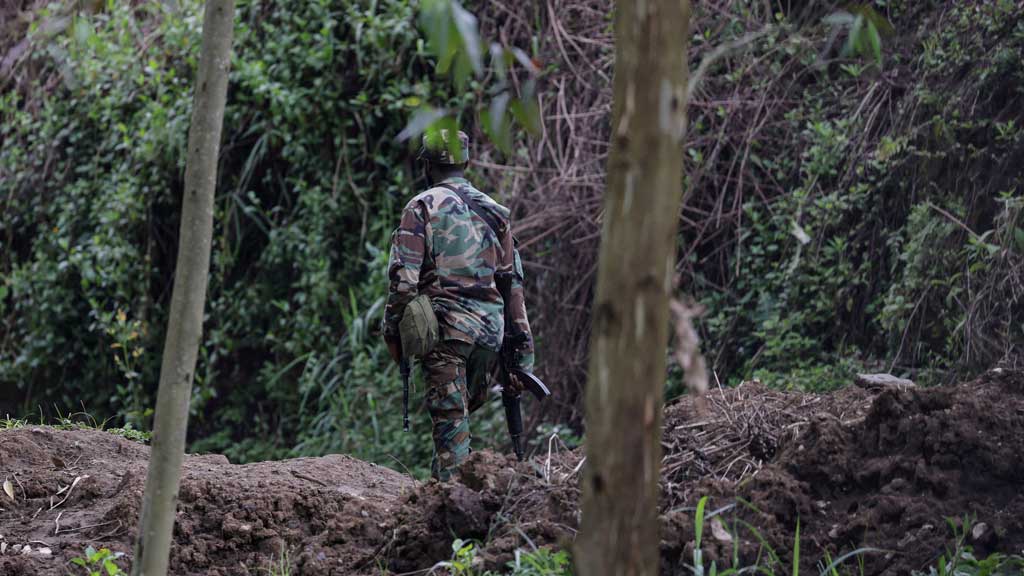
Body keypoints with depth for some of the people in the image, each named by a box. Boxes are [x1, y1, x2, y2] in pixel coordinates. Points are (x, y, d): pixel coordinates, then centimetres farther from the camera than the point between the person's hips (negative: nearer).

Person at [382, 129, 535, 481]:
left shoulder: (423, 207, 0)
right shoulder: (494, 212, 15)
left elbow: (404, 277, -9)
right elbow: (513, 282, 13)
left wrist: (393, 332, 0)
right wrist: (522, 350, 14)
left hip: (446, 323, -5)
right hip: (491, 330, 5)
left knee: (450, 419, -6)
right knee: (463, 413, 17)